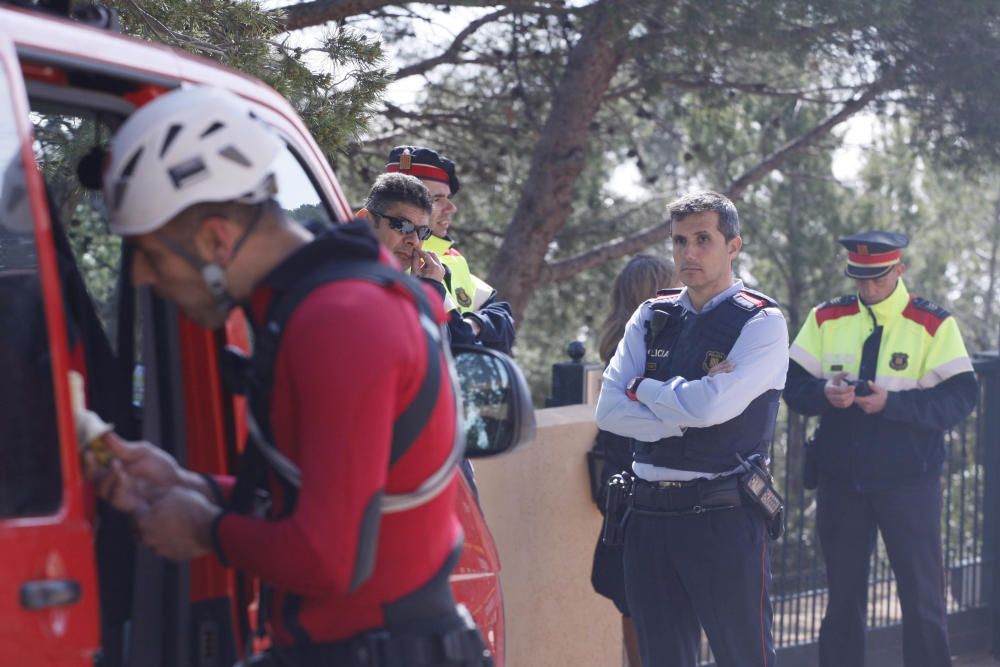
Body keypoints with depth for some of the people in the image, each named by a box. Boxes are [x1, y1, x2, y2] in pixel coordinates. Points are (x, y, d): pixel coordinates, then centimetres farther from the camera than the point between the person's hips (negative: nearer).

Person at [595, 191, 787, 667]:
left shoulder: (761, 323, -4)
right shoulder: (651, 318, 11)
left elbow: (713, 405, -19)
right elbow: (609, 410, 0)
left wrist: (644, 388, -3)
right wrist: (686, 416, -12)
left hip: (723, 517, -5)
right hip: (649, 514, 5)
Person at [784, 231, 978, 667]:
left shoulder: (933, 324, -4)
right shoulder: (826, 319, 5)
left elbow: (961, 397, -12)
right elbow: (793, 385, 3)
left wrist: (892, 402, -23)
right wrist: (824, 394, -19)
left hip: (908, 481, -3)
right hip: (840, 480, 3)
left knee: (923, 596, 1)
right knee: (842, 596, 12)